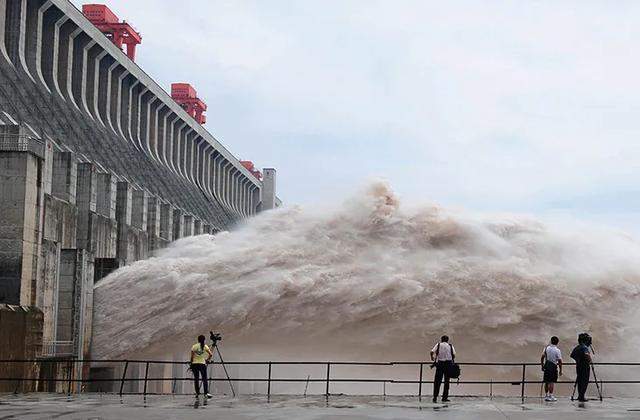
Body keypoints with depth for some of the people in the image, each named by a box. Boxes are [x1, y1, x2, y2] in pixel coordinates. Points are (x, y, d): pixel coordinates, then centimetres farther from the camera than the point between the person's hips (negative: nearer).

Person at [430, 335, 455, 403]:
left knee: (437, 381, 2)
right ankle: (444, 397, 9)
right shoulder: (450, 346, 10)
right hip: (448, 363, 1)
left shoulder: (438, 345, 7)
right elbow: (454, 355, -1)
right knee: (447, 381, 9)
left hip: (440, 363, -1)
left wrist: (432, 358, 13)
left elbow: (432, 352, -6)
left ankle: (435, 397, -5)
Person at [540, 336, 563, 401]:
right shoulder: (557, 350, -8)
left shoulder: (546, 348, 4)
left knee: (546, 382, 12)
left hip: (546, 366, 4)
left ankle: (546, 395, 18)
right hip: (553, 366, -4)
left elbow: (542, 357, 2)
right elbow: (560, 361, -9)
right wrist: (561, 370, -2)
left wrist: (542, 366, 11)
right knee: (552, 382, -2)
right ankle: (550, 396, -5)